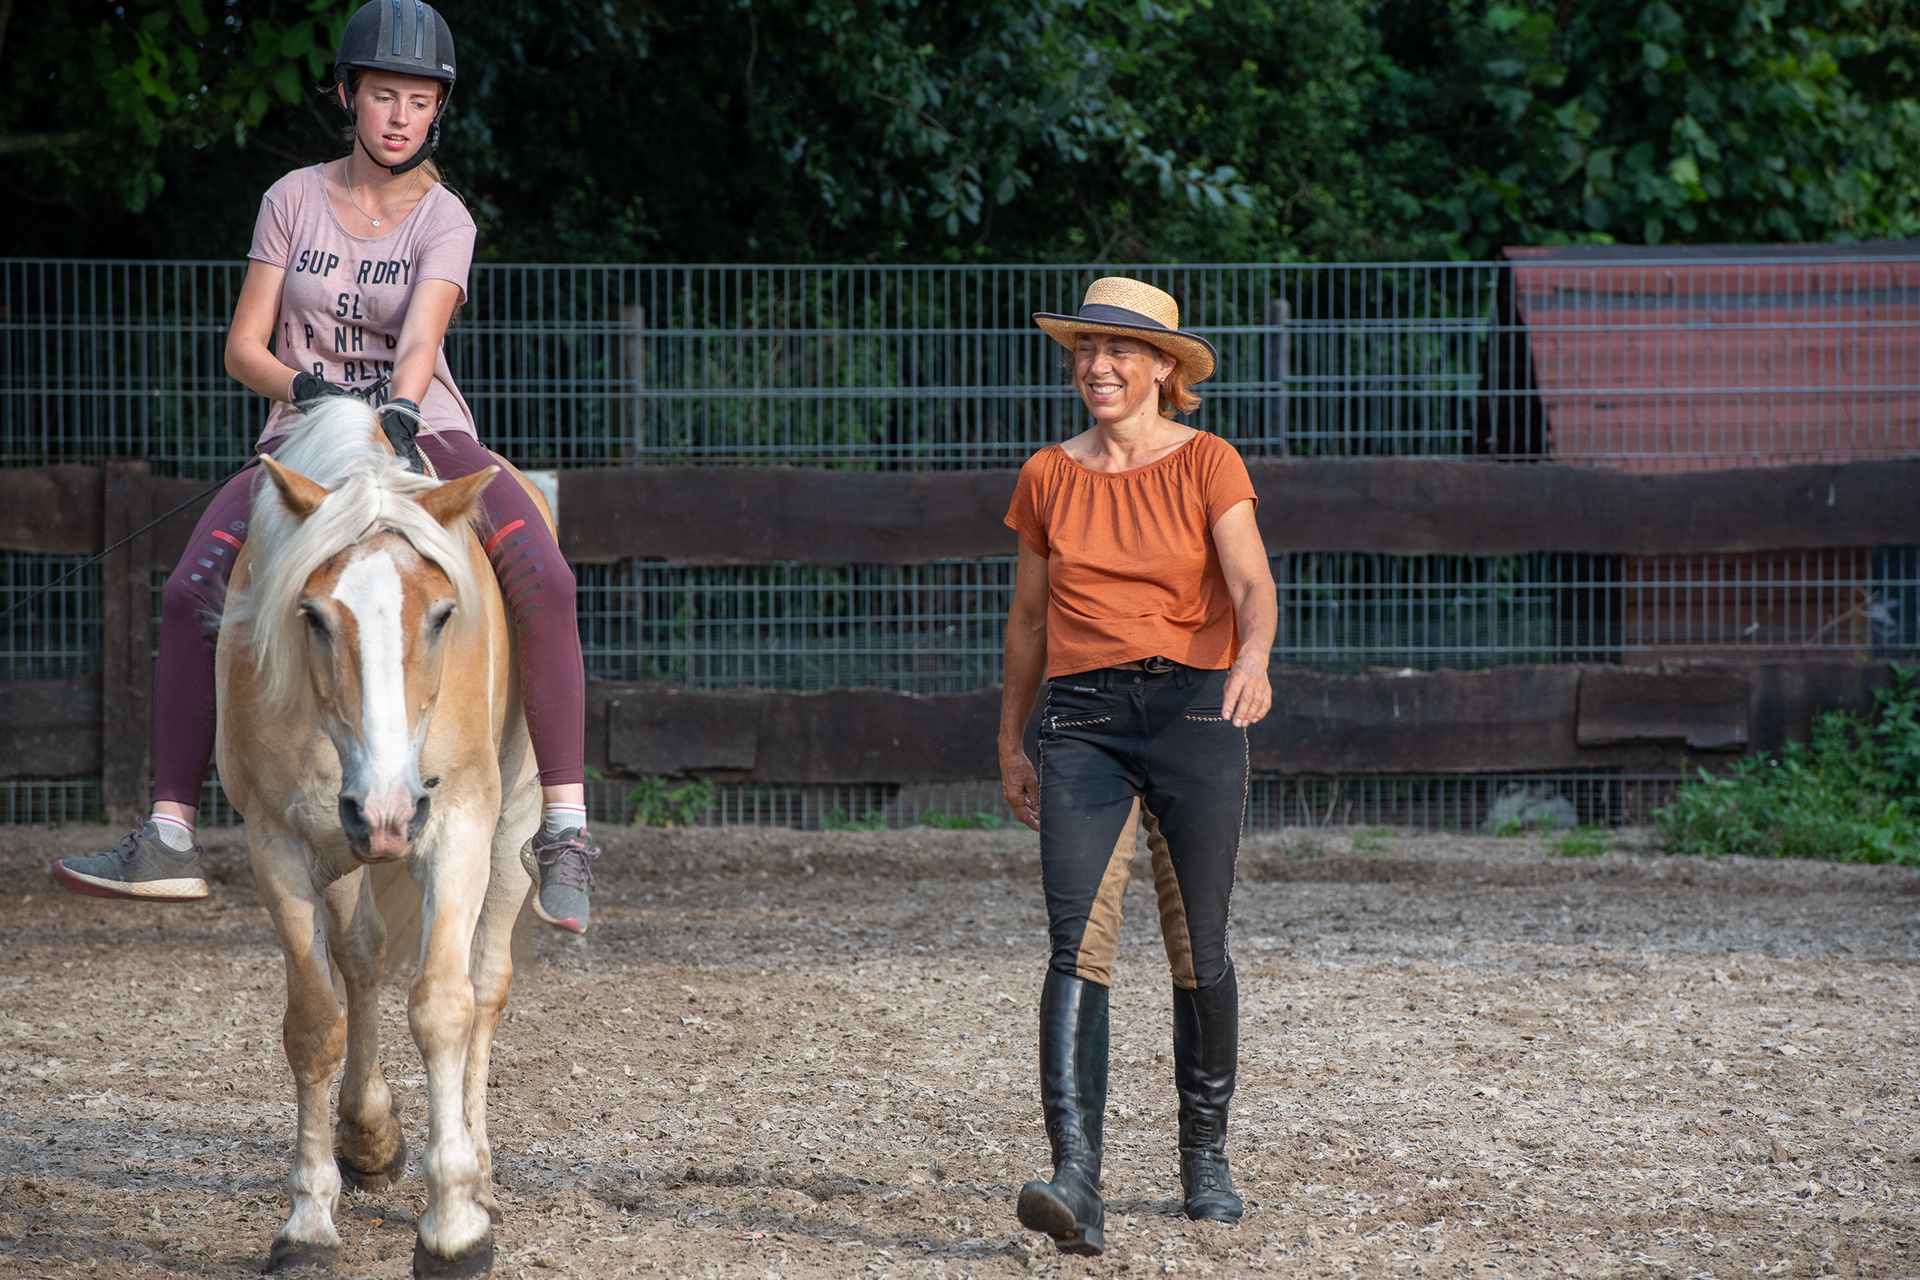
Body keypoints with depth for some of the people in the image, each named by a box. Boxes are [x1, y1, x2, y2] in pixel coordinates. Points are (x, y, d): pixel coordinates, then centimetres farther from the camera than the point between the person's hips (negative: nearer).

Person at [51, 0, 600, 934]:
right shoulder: (294, 201, 5)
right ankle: (169, 839, -21)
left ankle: (565, 826, -25)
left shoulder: (444, 219, -2)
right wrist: (308, 388, -16)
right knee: (192, 591, -23)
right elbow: (244, 348, 4)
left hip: (424, 433, -2)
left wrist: (397, 416, -39)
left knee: (542, 577, -29)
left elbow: (420, 338, -20)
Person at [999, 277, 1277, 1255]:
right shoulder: (1049, 478, 10)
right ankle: (1076, 1182, -24)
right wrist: (1010, 744, 21)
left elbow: (1253, 586, -11)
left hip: (1193, 709, -1)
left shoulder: (1206, 466, 2)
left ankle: (1206, 1156, 26)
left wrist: (1253, 660, -32)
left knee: (1198, 950, 5)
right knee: (1079, 944, -14)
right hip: (1083, 721, 1)